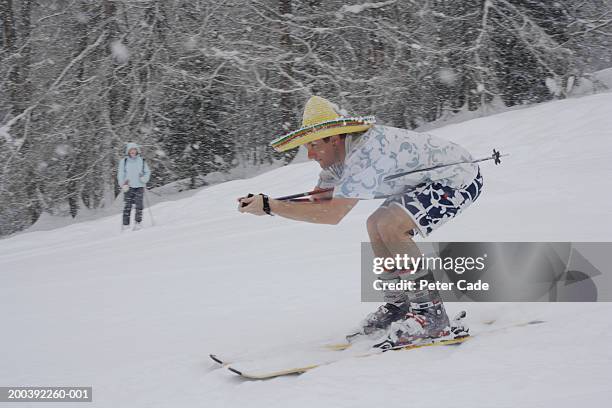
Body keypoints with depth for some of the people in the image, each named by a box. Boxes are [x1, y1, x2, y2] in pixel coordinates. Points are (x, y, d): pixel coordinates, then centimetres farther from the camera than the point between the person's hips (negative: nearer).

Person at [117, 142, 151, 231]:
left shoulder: (141, 161, 9)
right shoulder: (124, 161, 5)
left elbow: (147, 172, 16)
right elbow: (120, 174, 4)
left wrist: (144, 178, -4)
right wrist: (123, 185, -9)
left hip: (139, 187, 1)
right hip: (128, 187, -1)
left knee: (139, 205, -6)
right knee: (127, 206, -5)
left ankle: (137, 223, 1)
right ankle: (125, 225, -1)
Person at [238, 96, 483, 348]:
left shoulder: (366, 152, -30)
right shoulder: (340, 154, 1)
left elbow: (332, 214, -35)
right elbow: (316, 199, 7)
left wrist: (269, 206, -30)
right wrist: (262, 202, -8)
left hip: (461, 178, -11)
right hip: (436, 178, 11)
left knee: (390, 226, -24)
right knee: (376, 225, 12)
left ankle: (432, 316, -16)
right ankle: (399, 307, 18)